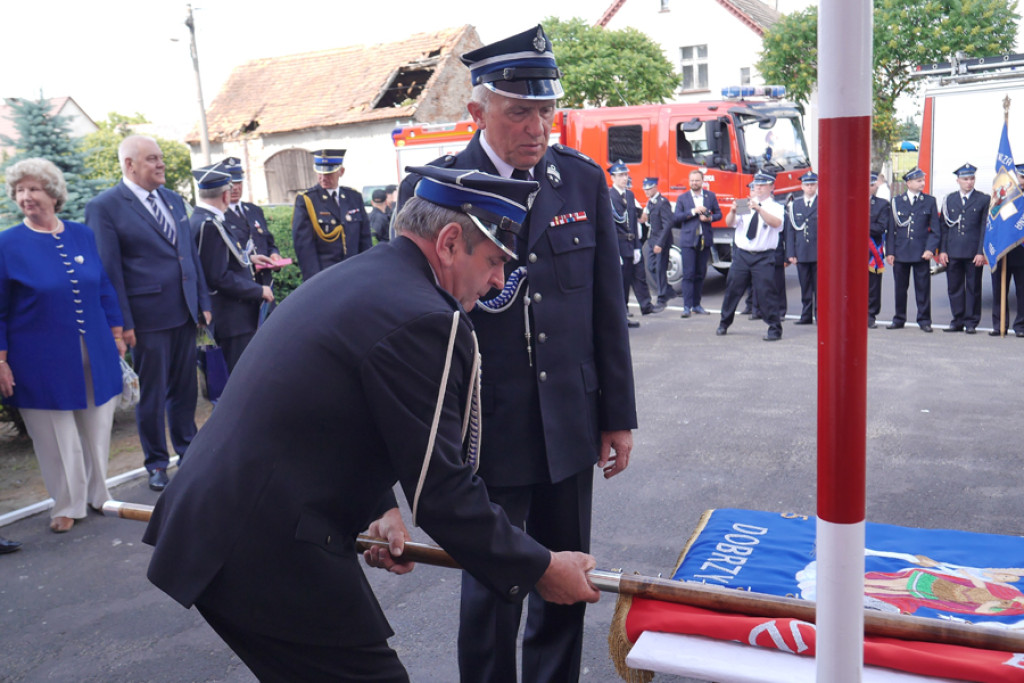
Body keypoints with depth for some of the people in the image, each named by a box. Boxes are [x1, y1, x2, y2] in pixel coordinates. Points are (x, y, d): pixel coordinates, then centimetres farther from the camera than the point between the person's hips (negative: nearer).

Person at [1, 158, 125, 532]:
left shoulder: (82, 235, 5)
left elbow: (104, 288, 12)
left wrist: (117, 333, 10)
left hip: (94, 354, 3)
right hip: (43, 359, -3)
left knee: (96, 428, 13)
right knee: (57, 436, 7)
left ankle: (97, 495, 32)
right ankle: (68, 505, 25)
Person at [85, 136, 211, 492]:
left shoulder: (173, 199, 13)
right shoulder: (104, 207, -7)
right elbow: (109, 270, -9)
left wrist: (203, 302, 11)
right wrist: (122, 323, -12)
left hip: (185, 314, 6)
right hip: (148, 318, -5)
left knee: (185, 388, 15)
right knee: (152, 395, 7)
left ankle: (187, 449, 32)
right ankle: (157, 463, 22)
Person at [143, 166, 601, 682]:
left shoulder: (354, 275, 11)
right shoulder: (425, 319, -19)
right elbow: (440, 490, -17)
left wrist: (377, 508, 13)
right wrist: (539, 570, -6)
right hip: (268, 556, -10)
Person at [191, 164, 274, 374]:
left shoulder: (202, 219, 10)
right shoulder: (209, 225, -21)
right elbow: (219, 277, -23)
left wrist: (247, 258, 21)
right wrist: (259, 291, -15)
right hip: (232, 318, -11)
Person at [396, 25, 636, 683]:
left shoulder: (584, 178, 3)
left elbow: (608, 307, 6)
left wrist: (619, 415, 7)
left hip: (570, 426, 4)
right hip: (487, 432, -3)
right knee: (491, 590, 10)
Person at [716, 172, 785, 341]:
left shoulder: (775, 207, 2)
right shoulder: (745, 205, 10)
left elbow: (776, 223, -20)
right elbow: (729, 223, 2)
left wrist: (758, 209, -32)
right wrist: (733, 211, -20)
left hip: (764, 258, -3)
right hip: (741, 254, 3)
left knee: (766, 292, -6)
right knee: (732, 289, 8)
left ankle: (775, 329, 4)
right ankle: (724, 324, 24)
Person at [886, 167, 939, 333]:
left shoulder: (930, 201, 6)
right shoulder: (896, 201, 6)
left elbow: (935, 229, 5)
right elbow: (891, 228, 6)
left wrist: (930, 249, -8)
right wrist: (889, 252, -1)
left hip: (921, 252, -1)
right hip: (900, 252, 1)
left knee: (923, 287, 1)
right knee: (900, 287, 7)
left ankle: (924, 320, 9)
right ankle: (899, 320, 17)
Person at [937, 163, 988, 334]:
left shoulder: (983, 200, 3)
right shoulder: (949, 199, 10)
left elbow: (985, 227, 0)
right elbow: (943, 226, 9)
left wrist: (981, 252, -8)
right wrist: (942, 250, 1)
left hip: (974, 253, -2)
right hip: (953, 252, 2)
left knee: (973, 288, 3)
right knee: (954, 287, 6)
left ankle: (971, 322, 10)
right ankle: (958, 321, 15)